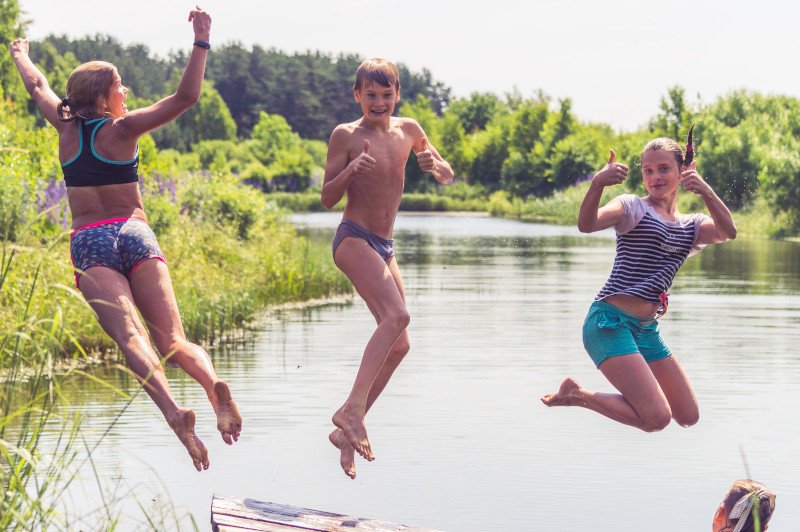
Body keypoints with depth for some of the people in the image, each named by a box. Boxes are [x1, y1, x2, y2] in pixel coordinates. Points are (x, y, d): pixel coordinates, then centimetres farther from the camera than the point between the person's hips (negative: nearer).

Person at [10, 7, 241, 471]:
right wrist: (202, 42, -3)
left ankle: (173, 410, -44)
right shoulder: (123, 129, 2)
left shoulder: (67, 128, 11)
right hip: (135, 236, -1)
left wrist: (21, 56, 50)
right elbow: (186, 98, -5)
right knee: (172, 336, -7)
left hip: (89, 243, 1)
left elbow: (38, 87, 31)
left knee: (130, 334, -21)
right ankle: (214, 386, -37)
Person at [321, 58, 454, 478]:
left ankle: (347, 432, 10)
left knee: (398, 346, 4)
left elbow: (448, 177, 18)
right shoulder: (346, 135, -5)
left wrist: (433, 165, -5)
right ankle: (351, 408, -32)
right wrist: (350, 171, -24)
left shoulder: (408, 130, 10)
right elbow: (327, 199, -5)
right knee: (397, 314, -29)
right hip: (353, 238, -7)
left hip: (384, 248, 7)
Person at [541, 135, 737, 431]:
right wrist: (597, 184, -41)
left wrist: (706, 192, -27)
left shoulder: (692, 226, 14)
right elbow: (587, 225, -22)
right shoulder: (633, 208, -1)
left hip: (647, 330, 7)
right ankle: (575, 395, -1)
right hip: (610, 322, -7)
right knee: (657, 418, -20)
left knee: (689, 418, 9)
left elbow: (728, 232, -9)